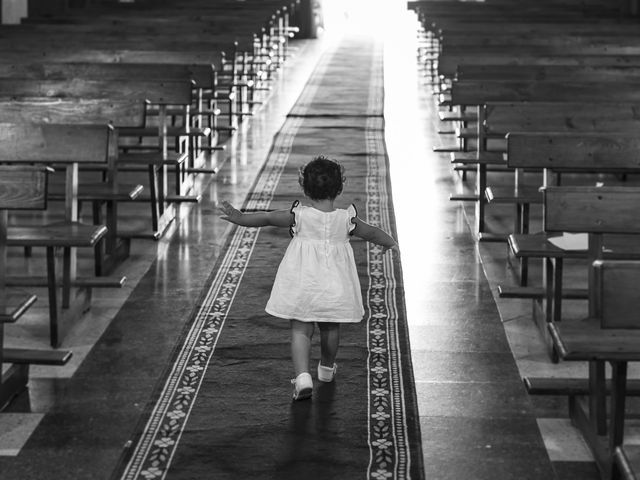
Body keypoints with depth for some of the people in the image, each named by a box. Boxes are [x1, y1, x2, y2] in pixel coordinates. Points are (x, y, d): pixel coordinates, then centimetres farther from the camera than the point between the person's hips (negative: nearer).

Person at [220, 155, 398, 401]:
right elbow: (372, 232, 12)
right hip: (334, 285, 2)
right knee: (330, 328, 21)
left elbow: (266, 218, -3)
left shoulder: (298, 215, -9)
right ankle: (327, 368, 40)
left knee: (300, 330, 1)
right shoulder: (347, 219, -3)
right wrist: (389, 242, 32)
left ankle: (303, 376, -17)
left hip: (302, 283, -2)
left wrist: (239, 218, 10)